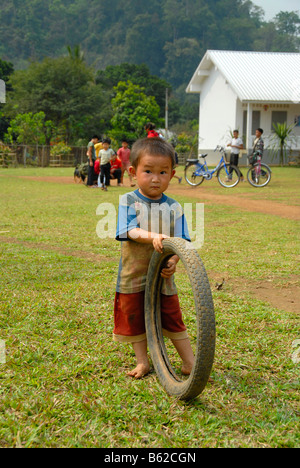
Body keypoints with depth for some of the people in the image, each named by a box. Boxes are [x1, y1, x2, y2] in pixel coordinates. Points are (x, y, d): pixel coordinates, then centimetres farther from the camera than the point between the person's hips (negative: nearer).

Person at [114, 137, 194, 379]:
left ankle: (190, 363, 18)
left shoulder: (173, 207, -1)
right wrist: (153, 236, -38)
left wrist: (174, 260, -24)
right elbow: (130, 231, -20)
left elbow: (180, 241, -5)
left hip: (163, 275, 1)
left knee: (173, 319, 7)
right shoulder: (128, 201, -6)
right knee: (134, 318, 11)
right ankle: (142, 361, 27)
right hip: (133, 275, 0)